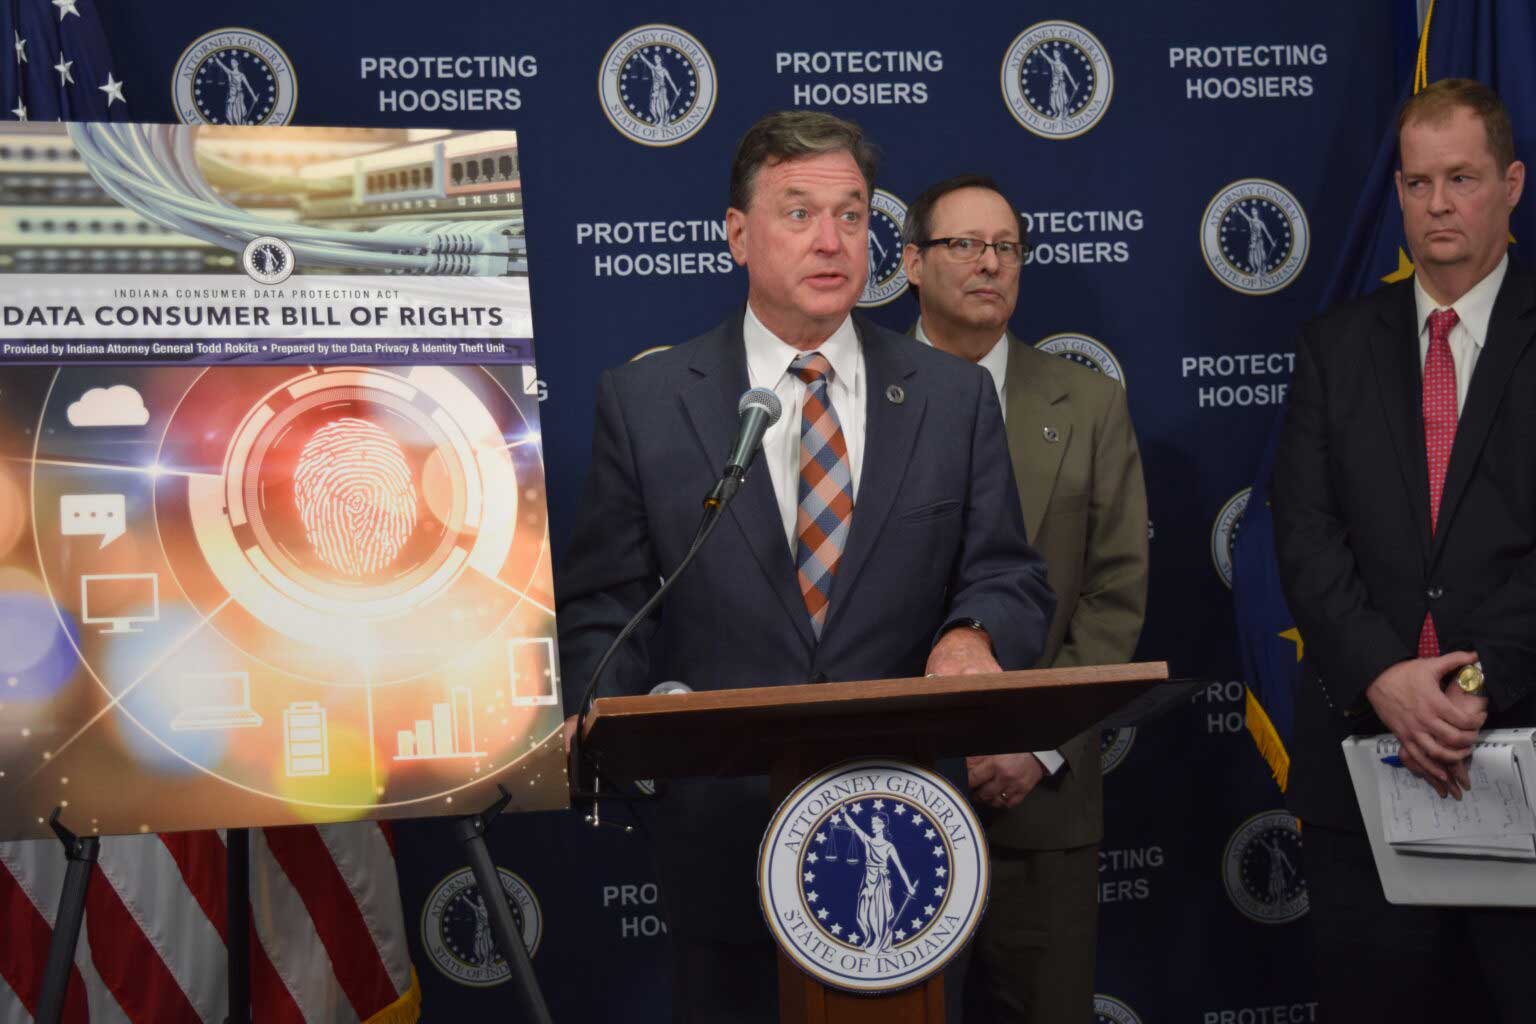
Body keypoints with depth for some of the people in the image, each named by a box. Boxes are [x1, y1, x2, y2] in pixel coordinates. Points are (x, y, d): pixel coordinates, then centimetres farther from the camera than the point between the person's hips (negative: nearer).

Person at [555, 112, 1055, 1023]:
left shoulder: (955, 397, 3)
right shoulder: (644, 400, -1)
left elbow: (1011, 579, 3)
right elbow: (602, 606, 0)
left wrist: (976, 633, -19)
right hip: (722, 837, -1)